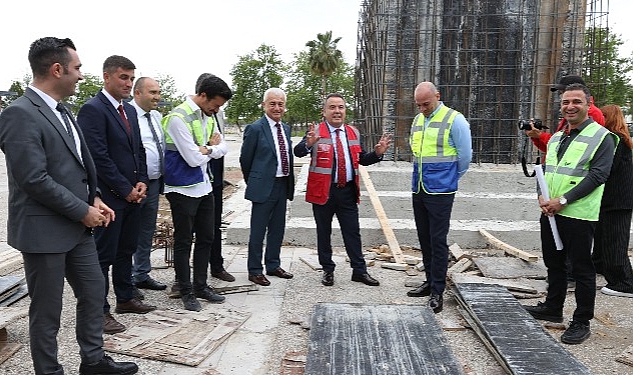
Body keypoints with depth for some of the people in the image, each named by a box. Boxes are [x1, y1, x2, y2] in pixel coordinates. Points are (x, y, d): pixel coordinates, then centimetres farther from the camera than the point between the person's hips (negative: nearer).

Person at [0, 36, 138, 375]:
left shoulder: (60, 110, 10)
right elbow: (35, 180, -23)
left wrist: (94, 198, 4)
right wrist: (83, 210, -15)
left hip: (78, 225, 9)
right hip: (44, 231, -9)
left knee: (93, 293, 17)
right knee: (47, 311, 7)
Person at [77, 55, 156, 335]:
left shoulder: (130, 110, 14)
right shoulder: (93, 109, -13)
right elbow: (99, 157, -19)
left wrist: (141, 182, 3)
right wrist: (125, 189, -15)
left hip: (133, 194, 8)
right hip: (109, 196, -8)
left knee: (126, 251, 18)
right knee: (104, 256, 2)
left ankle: (125, 299, 32)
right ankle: (99, 310, 14)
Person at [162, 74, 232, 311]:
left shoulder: (207, 116, 7)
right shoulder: (178, 118, -18)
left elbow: (222, 148, 8)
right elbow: (194, 159, -20)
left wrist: (205, 149, -10)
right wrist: (212, 147, -4)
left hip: (204, 186, 8)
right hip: (183, 189, -8)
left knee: (206, 238, 14)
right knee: (184, 241, 5)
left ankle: (200, 286, 28)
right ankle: (186, 292, 18)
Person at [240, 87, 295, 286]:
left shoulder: (286, 128, 11)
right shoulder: (255, 129, -10)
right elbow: (245, 160, -3)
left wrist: (289, 182, 14)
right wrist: (254, 182, 6)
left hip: (283, 185, 7)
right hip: (264, 186, -7)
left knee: (278, 229, 15)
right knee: (258, 231, 2)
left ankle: (273, 265, 29)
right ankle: (254, 270, 14)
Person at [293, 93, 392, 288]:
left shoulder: (354, 133, 10)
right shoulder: (316, 132, -5)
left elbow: (362, 159, 15)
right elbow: (298, 152, -18)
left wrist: (377, 153, -4)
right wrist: (308, 144, -39)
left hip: (348, 191, 4)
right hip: (323, 190, -3)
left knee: (353, 232, 9)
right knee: (324, 233, 9)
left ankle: (359, 270, 19)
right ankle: (327, 270, 23)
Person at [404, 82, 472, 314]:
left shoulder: (454, 120, -8)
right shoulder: (417, 120, 12)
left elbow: (465, 155, -4)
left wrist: (451, 177, 7)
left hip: (440, 192, -7)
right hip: (419, 190, 7)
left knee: (438, 241, -4)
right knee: (424, 239, 14)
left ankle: (437, 293, 4)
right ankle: (430, 281, 28)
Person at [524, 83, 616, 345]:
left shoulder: (601, 137, -7)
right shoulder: (556, 138, 16)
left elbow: (598, 175, -15)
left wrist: (563, 200, -19)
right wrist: (542, 197, -1)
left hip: (578, 214, -7)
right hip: (550, 213, 7)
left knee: (581, 269, 1)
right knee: (554, 264, 18)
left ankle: (581, 323, 12)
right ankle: (553, 308, 33)